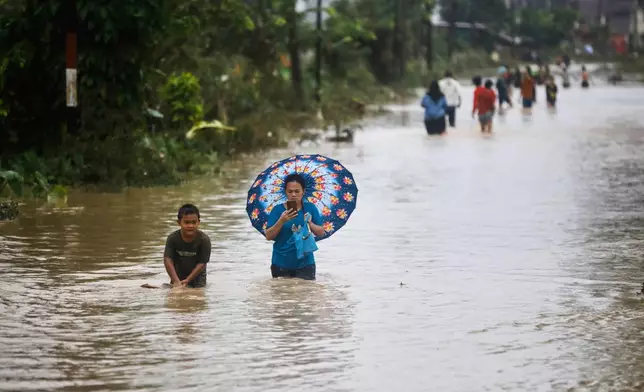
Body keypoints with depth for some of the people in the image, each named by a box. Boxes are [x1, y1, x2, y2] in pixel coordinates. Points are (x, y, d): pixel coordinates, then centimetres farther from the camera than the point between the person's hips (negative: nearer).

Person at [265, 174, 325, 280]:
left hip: (305, 264, 1)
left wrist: (310, 223, -17)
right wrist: (281, 221, -21)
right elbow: (268, 236, -6)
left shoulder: (310, 208, 3)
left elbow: (321, 233, 3)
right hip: (281, 264, 0)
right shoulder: (278, 210, -1)